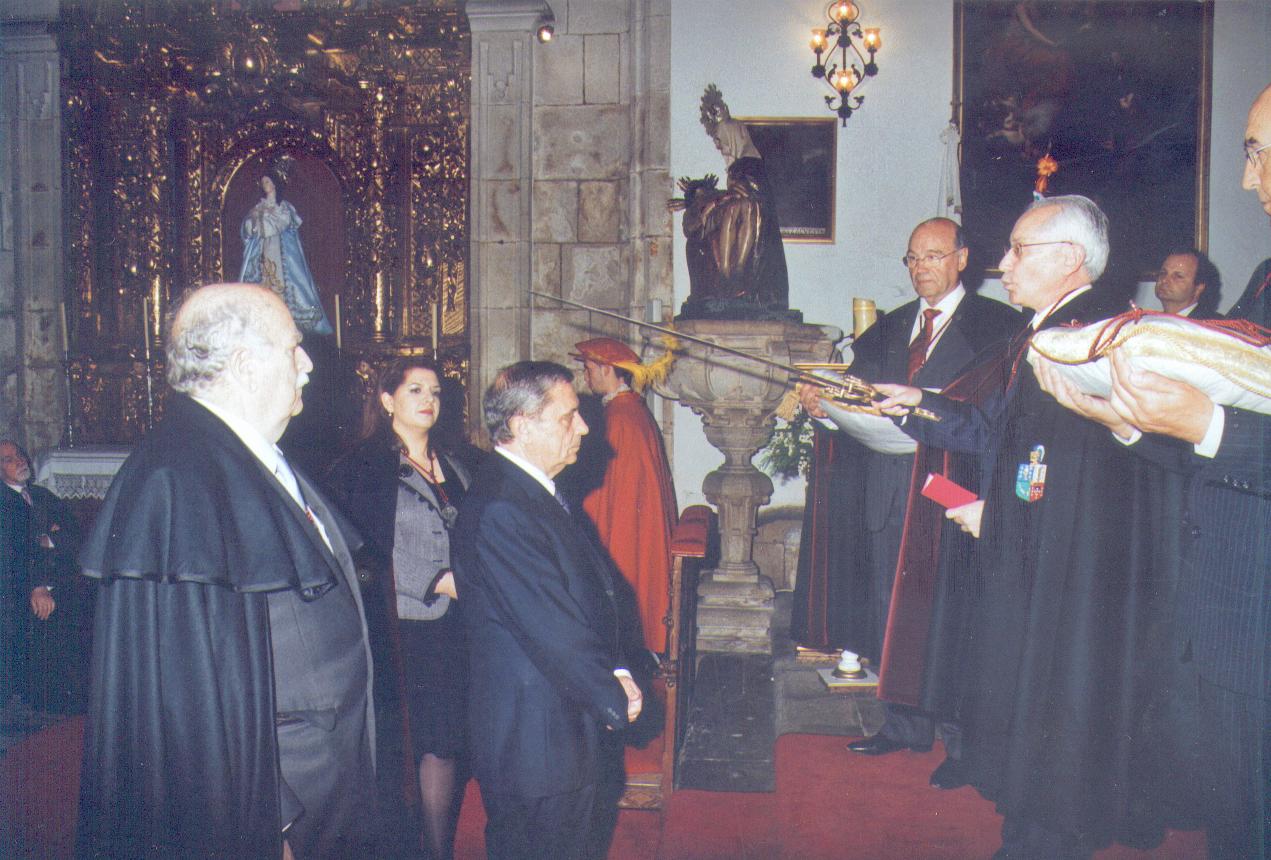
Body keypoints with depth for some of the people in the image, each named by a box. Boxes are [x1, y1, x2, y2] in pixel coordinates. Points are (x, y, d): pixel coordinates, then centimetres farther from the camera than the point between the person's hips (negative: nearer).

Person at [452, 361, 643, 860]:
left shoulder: (542, 493, 7)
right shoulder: (498, 510, -25)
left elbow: (591, 591, 10)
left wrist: (616, 671, -2)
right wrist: (615, 700, -12)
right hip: (530, 738, -9)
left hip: (569, 724, 10)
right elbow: (553, 632, -24)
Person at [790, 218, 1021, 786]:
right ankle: (905, 725, 29)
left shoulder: (997, 325, -1)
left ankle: (961, 742, 16)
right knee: (890, 617, 12)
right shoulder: (890, 328, 17)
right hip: (890, 494, 6)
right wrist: (824, 404, -7)